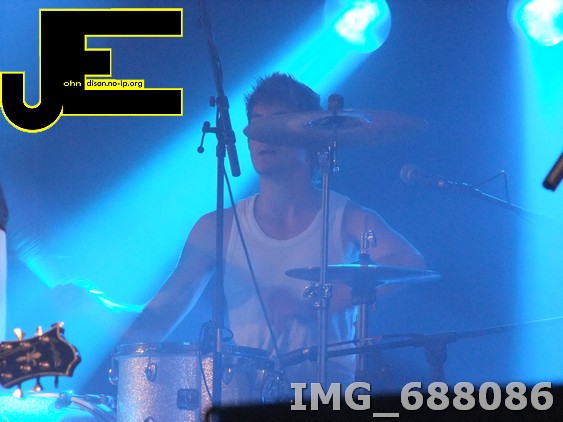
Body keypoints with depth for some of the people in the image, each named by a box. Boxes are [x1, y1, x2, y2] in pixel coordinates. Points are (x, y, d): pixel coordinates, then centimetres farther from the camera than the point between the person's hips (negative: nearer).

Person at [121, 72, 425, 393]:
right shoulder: (218, 228, 12)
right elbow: (169, 304, 5)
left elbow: (411, 265, -12)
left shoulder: (347, 219, 4)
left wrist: (312, 304, -20)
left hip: (329, 386, -2)